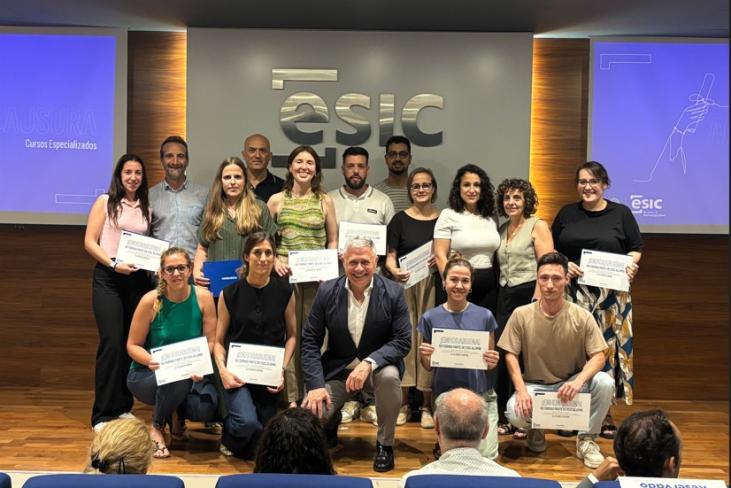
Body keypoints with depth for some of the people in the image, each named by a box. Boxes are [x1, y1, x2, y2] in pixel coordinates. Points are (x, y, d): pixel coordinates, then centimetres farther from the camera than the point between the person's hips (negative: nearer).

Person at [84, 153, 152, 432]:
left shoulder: (146, 208, 14)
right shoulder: (105, 202, 3)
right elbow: (89, 242, -3)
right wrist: (114, 264, -15)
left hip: (138, 279, 4)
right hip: (108, 278, -4)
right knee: (112, 344, -11)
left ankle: (123, 407, 17)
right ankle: (103, 414, -4)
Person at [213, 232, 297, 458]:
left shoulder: (285, 291, 0)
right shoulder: (230, 293, -2)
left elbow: (292, 335, 7)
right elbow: (219, 340, 3)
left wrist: (282, 369, -6)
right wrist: (223, 370, -13)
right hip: (238, 370, -2)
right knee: (247, 422, -28)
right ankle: (229, 433, 8)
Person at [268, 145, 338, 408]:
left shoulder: (325, 201, 8)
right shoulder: (276, 200, 7)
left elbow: (333, 240, 12)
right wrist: (274, 261, -8)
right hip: (285, 274, 0)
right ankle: (290, 395, 5)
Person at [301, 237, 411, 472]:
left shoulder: (393, 293, -10)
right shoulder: (327, 292, -6)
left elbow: (403, 341, -12)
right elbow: (310, 341, -3)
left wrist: (369, 363, -28)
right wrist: (316, 385, -15)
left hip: (378, 366, -1)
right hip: (337, 369, 1)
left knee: (390, 377, -36)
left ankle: (384, 444, -10)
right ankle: (331, 422, 21)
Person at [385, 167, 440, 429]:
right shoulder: (400, 220, 7)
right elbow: (390, 256, 4)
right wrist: (394, 271, -16)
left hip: (433, 285, 0)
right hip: (405, 286, 0)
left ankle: (427, 406, 9)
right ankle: (402, 404, 8)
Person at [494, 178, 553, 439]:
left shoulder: (537, 227, 0)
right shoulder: (501, 230, 17)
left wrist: (537, 300, -17)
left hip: (529, 294, -5)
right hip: (505, 296, 5)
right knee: (502, 356, 1)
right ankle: (505, 418, 12)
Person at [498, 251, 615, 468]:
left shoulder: (582, 317, -8)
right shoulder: (521, 315, -8)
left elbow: (598, 356, -10)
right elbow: (510, 354, -5)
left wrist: (579, 381, -29)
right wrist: (521, 390, -19)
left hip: (571, 383, 1)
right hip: (535, 385, -1)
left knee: (605, 382, -28)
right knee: (516, 413, -32)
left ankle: (586, 439, -4)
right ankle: (536, 430, 9)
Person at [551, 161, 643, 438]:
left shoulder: (621, 214, 7)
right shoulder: (567, 214, 12)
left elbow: (635, 249, 9)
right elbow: (551, 250, 13)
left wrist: (632, 264, -11)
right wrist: (563, 264, -6)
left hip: (610, 294, -1)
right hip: (574, 292, 1)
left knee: (607, 347, -1)